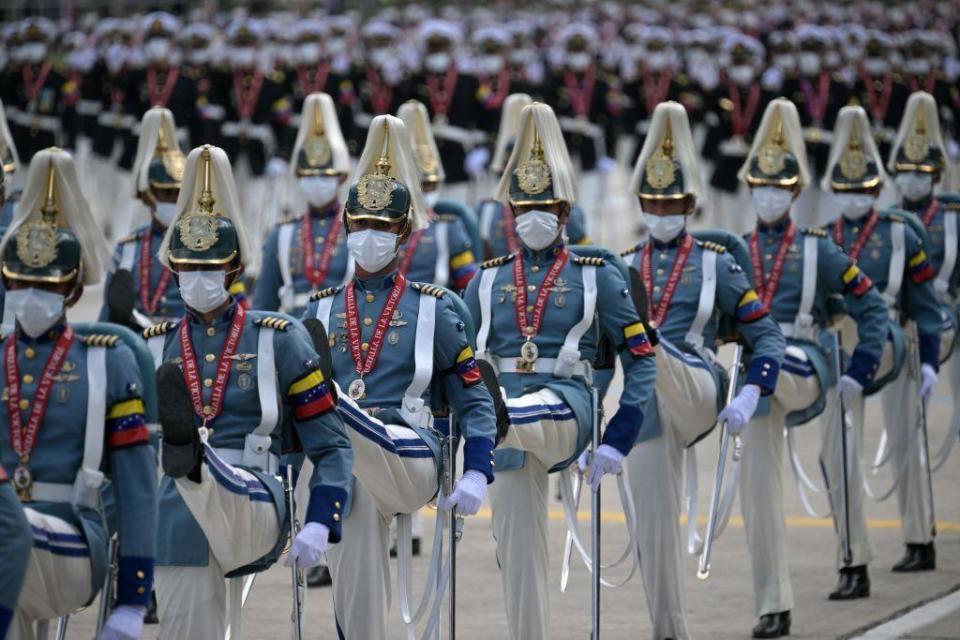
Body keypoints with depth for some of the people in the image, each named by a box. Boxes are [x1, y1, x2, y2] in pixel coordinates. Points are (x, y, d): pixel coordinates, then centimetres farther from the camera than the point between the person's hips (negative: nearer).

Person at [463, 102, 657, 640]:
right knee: (519, 548, 0)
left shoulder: (597, 277, 4)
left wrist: (618, 441, -8)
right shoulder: (489, 279, 13)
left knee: (509, 418, -38)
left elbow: (642, 361, 2)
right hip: (504, 415, 4)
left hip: (564, 413, -4)